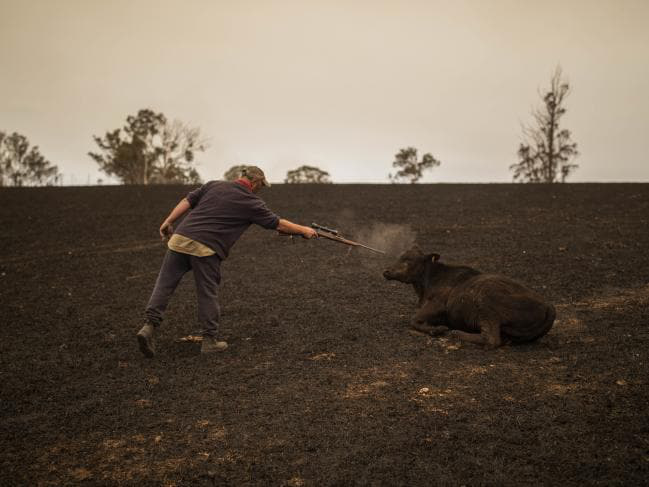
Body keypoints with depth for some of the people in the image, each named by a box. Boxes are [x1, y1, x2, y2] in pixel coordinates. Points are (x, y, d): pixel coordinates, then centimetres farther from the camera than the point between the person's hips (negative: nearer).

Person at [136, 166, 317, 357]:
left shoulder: (214, 185, 16)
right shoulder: (251, 202, 5)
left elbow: (187, 201, 11)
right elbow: (278, 224, 12)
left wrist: (168, 221, 14)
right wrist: (304, 230, 23)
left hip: (180, 238, 4)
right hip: (206, 249, -4)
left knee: (164, 285, 6)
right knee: (207, 294, 7)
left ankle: (149, 327, -5)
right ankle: (209, 341, 14)